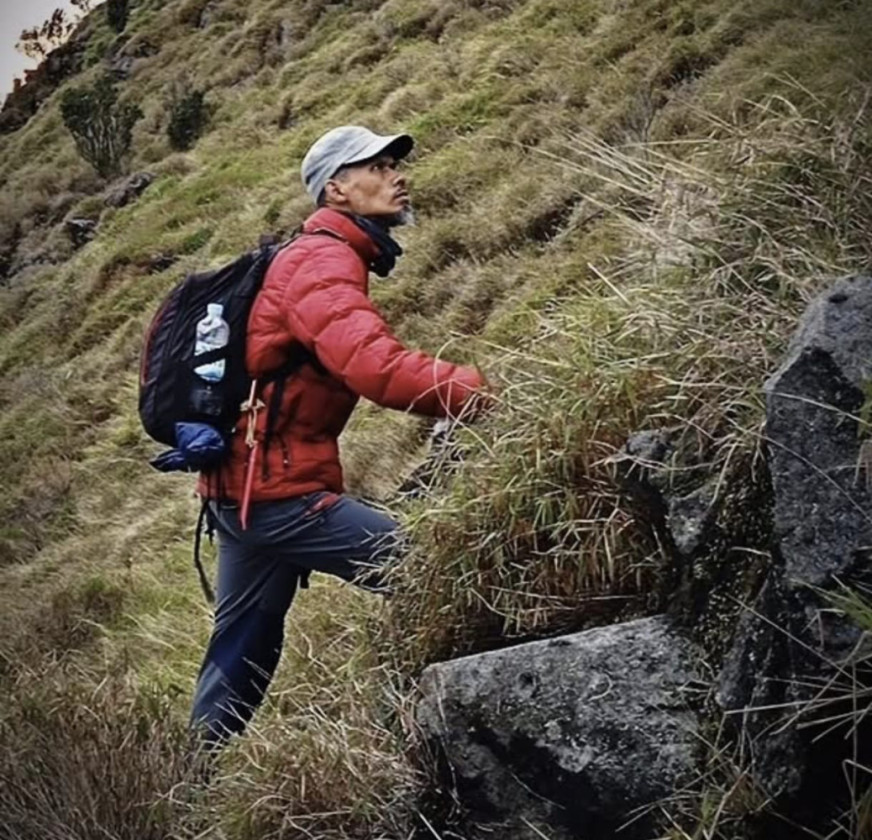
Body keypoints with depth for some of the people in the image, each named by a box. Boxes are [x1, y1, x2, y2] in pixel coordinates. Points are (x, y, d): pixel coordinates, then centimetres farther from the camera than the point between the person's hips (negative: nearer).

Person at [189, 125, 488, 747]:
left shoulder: (320, 258, 17)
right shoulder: (321, 261, -16)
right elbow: (375, 366, -32)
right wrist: (487, 394, -35)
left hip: (247, 486, 11)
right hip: (277, 490, -11)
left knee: (243, 651, 19)